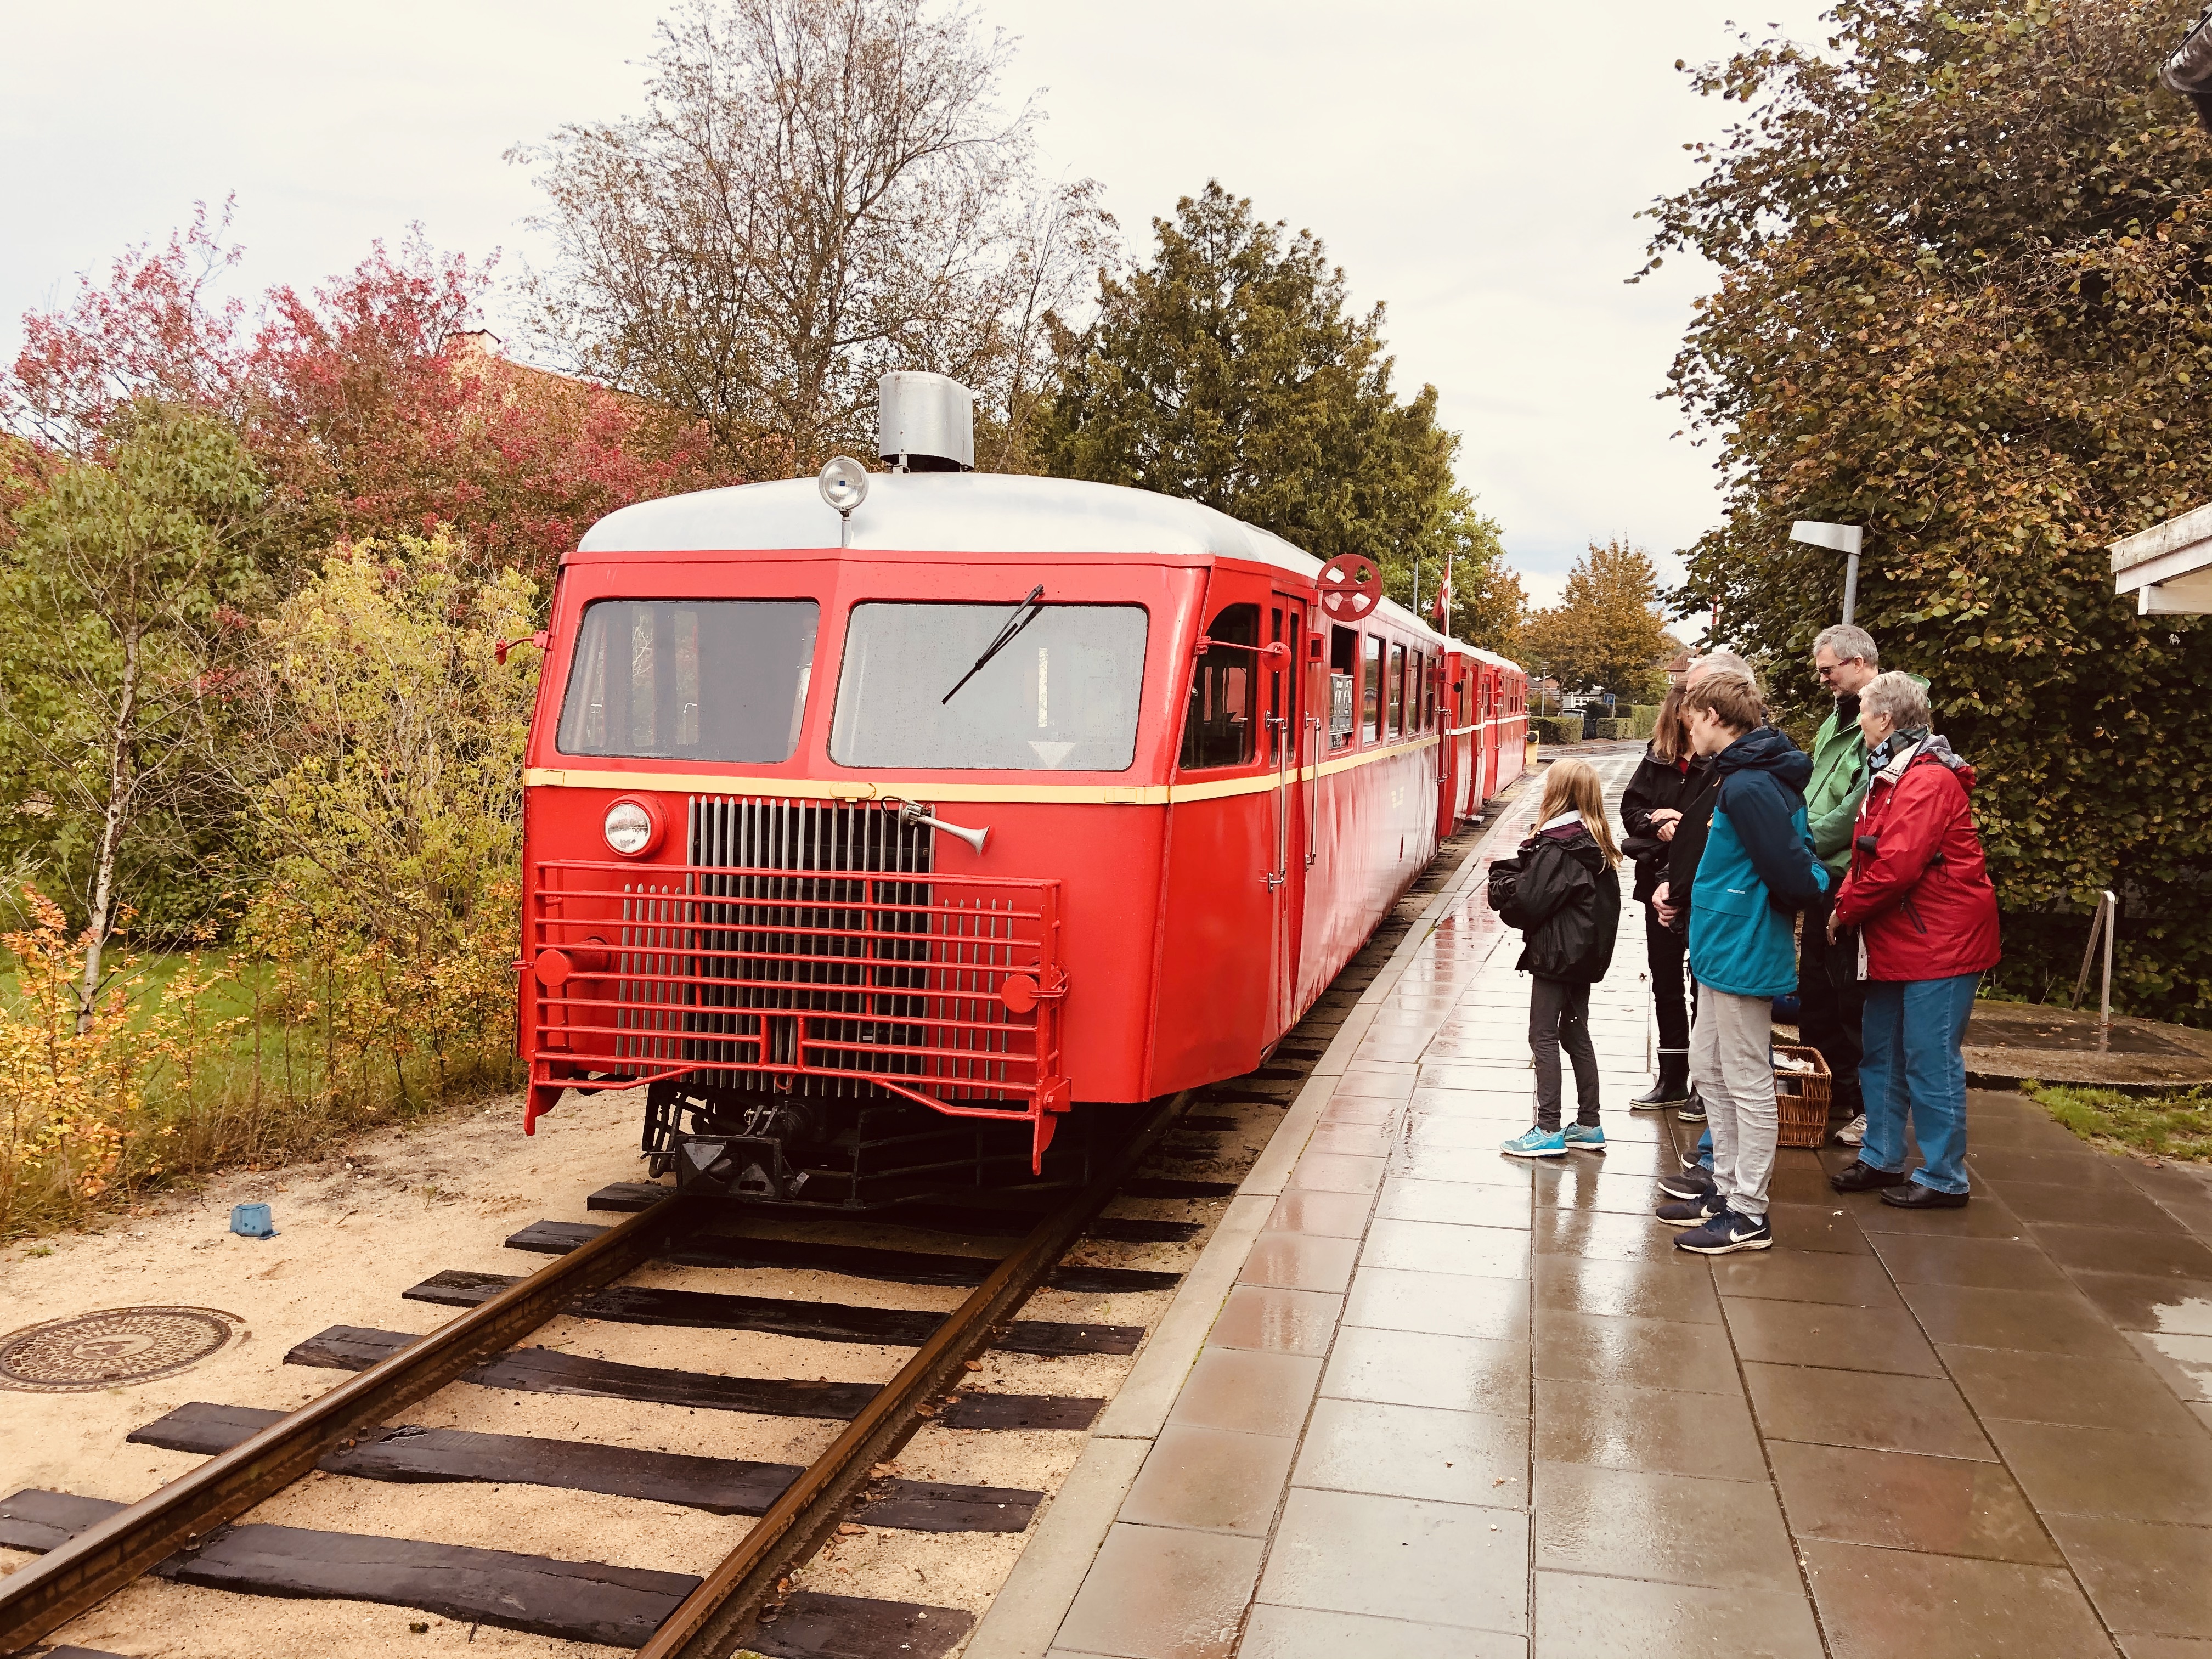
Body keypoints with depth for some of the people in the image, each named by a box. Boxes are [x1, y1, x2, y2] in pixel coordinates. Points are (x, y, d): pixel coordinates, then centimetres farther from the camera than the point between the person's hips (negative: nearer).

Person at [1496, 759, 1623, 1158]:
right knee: (1576, 1034, 16)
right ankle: (1588, 1127, 22)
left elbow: (1529, 903, -21)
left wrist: (1507, 911, 2)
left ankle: (1548, 1131, 0)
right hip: (1587, 954, 9)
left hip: (1556, 953, -9)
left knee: (1544, 1036, -2)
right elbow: (1605, 901, 12)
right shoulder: (1598, 845, 7)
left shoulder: (1555, 848, -19)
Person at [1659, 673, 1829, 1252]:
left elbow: (1790, 869, -26)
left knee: (1747, 1084, -1)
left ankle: (1748, 1215, 9)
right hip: (1723, 949, 11)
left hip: (1743, 954, -11)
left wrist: (1811, 888, -2)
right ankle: (1726, 1190, 29)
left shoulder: (1748, 785, -22)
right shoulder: (1754, 772, 11)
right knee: (1709, 1071, 19)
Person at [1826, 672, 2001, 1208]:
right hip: (1896, 943, 11)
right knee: (1882, 1057, 16)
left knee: (1931, 1063, -3)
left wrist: (1846, 910, -12)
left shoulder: (1927, 781, -18)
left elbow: (1897, 866, -25)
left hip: (1939, 943, -11)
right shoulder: (1890, 776, 16)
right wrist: (1846, 903, -1)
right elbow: (1867, 856, 16)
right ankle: (1881, 1159, 27)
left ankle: (1944, 1179, 7)